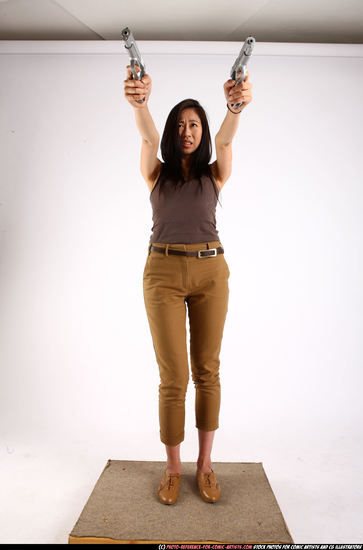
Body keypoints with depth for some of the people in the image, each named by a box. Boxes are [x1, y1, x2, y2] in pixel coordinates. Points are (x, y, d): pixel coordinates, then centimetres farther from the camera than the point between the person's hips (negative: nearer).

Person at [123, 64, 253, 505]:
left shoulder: (214, 173, 9)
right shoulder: (157, 173, 9)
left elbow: (224, 141, -12)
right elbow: (149, 138, -13)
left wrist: (236, 107, -34)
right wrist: (139, 103, -34)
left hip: (210, 270, 1)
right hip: (164, 271, -1)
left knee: (207, 370, 7)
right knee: (173, 376, -1)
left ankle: (205, 464, 23)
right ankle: (172, 468, 18)